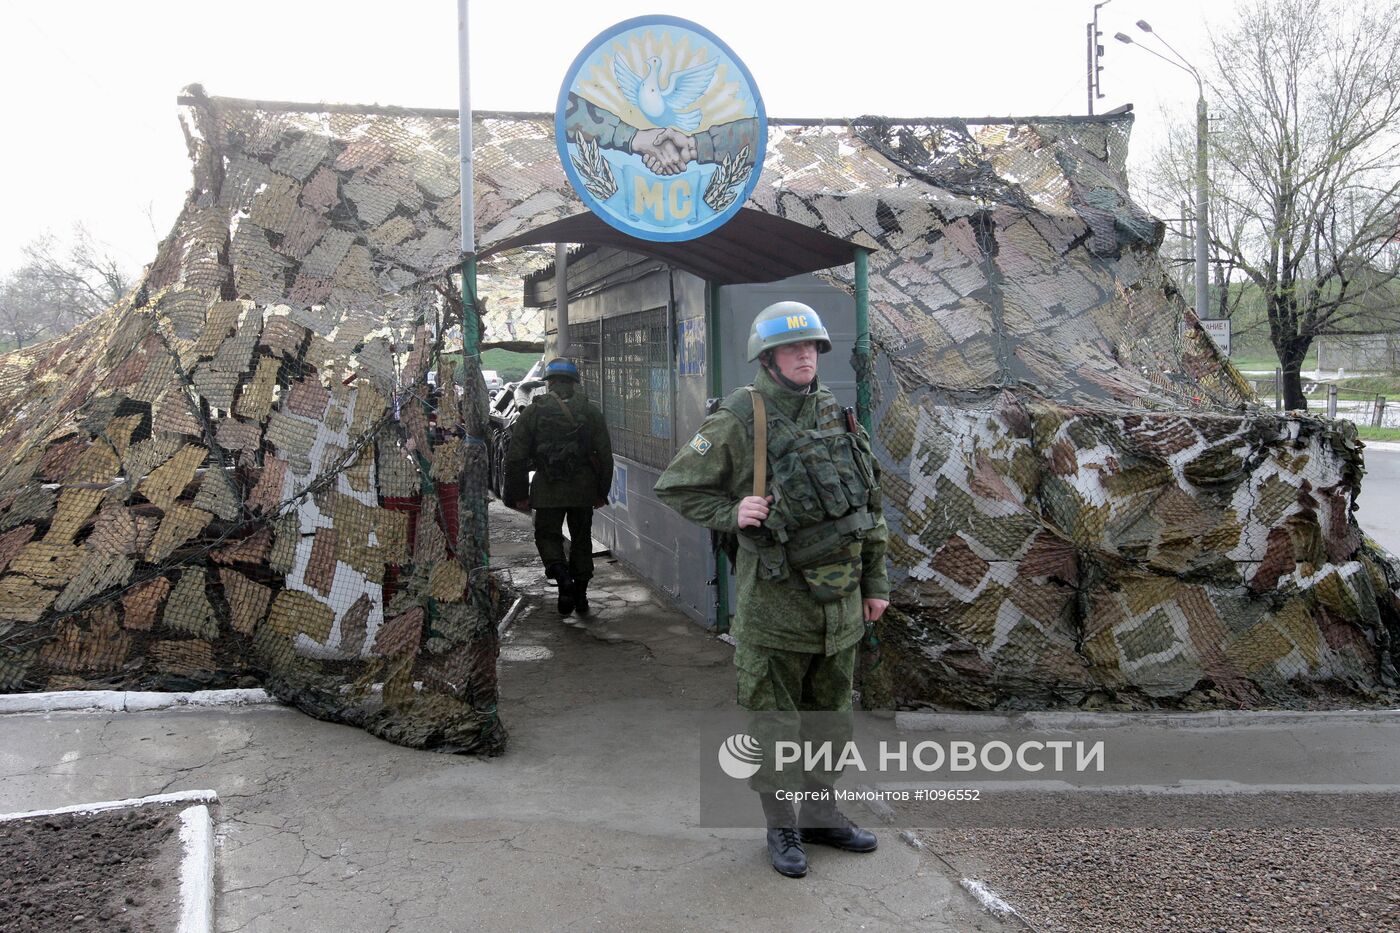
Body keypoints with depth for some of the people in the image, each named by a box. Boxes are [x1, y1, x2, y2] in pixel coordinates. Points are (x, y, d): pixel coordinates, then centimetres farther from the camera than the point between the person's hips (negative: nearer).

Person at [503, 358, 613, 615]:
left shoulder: (533, 411, -1)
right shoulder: (590, 411, 3)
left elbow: (516, 456, -2)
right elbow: (605, 455, 3)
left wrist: (519, 494, 6)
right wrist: (602, 492, 12)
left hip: (548, 488, -2)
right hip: (583, 488, 2)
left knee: (547, 535, 12)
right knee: (581, 538, 16)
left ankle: (562, 576, -13)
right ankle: (580, 594, 19)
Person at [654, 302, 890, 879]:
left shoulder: (838, 418, 6)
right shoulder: (739, 421, -10)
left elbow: (870, 503, 13)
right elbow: (674, 487, -3)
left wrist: (875, 582, 12)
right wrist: (731, 514, -18)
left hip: (840, 602, 5)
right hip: (775, 600, -5)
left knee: (830, 717, 18)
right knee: (773, 722, 7)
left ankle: (821, 813, 35)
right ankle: (781, 827, 25)